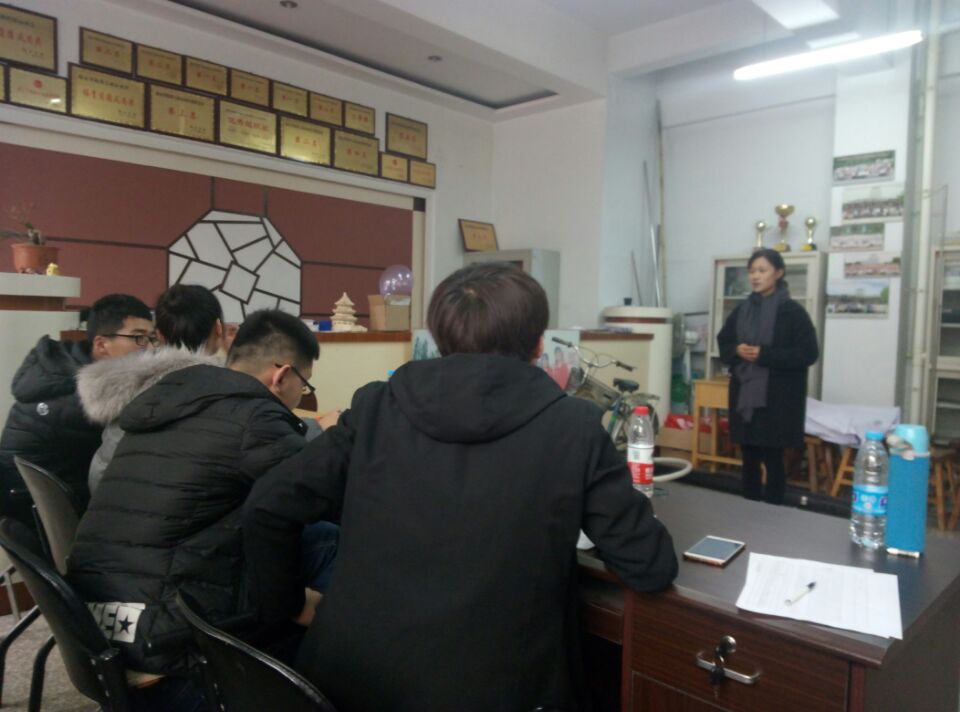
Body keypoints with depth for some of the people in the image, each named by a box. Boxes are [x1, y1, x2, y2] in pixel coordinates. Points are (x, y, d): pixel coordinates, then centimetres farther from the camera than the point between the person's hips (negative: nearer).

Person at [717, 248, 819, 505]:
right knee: (749, 457, 12)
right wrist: (736, 350, -7)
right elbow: (723, 343, 16)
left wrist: (765, 354, -18)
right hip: (744, 394, 5)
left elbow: (808, 353, -10)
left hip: (777, 399, -5)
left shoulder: (792, 311, -6)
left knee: (773, 458, 0)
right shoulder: (742, 310, 9)